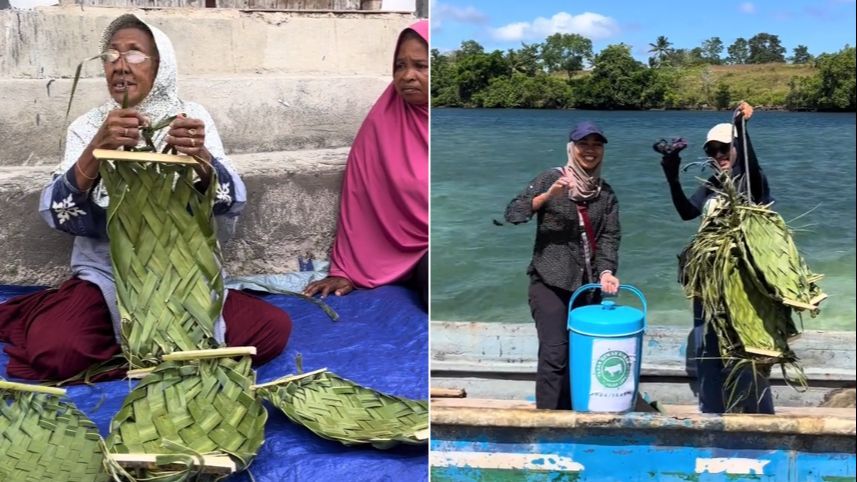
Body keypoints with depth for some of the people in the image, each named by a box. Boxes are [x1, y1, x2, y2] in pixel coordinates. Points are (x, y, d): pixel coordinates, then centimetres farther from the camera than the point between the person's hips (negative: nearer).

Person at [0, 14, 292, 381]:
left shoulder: (192, 117, 1)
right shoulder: (87, 126, 1)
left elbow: (232, 202, -13)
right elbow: (56, 212, -14)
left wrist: (200, 155, -34)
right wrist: (96, 149, -32)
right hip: (108, 273, 0)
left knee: (273, 329, -22)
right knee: (54, 350, -29)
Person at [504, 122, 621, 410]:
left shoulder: (606, 193, 9)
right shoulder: (550, 179, -3)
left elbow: (610, 237, 2)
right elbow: (512, 214, -13)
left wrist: (606, 272, -15)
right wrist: (548, 195, -27)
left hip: (588, 285, 5)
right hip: (550, 281, -4)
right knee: (554, 353, -11)